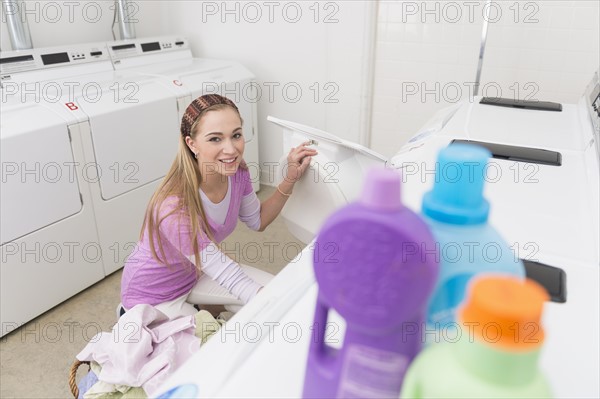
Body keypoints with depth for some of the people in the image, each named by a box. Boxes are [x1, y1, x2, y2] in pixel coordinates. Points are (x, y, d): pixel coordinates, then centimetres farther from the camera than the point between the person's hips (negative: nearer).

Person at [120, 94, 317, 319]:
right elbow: (230, 278, -33)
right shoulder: (175, 209, -38)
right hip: (154, 295, -6)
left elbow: (258, 221, 0)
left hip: (194, 273, 6)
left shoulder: (236, 172, -18)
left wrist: (290, 178, -13)